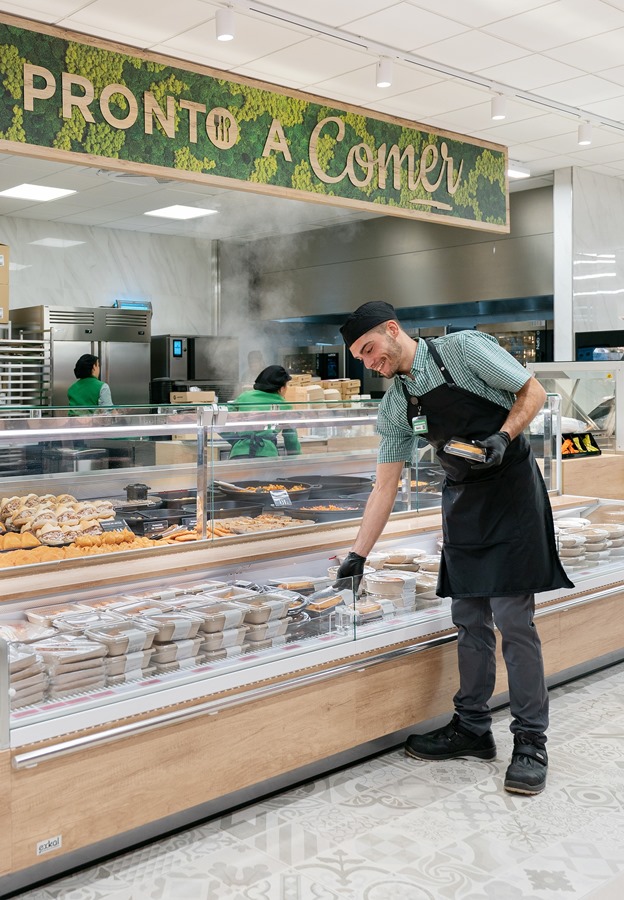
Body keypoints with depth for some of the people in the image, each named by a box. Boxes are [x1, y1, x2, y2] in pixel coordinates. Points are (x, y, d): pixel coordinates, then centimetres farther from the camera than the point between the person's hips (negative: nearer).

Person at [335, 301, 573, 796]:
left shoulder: (465, 349, -8)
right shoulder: (394, 406, 8)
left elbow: (533, 392, -4)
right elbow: (385, 485, 8)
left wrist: (503, 438, -21)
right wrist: (358, 555, 4)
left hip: (512, 490, -6)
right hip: (462, 503, 6)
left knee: (513, 619, -7)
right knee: (469, 621, 8)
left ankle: (531, 741, 4)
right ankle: (473, 728, 21)